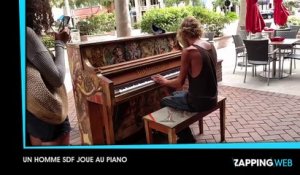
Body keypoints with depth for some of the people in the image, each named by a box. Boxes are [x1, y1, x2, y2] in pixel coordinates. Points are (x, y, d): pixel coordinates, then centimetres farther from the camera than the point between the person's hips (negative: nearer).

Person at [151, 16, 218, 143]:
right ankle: (185, 134, 38)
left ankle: (187, 138, 26)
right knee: (175, 95, 29)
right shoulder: (211, 46, 3)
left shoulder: (188, 51, -20)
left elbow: (179, 83, -13)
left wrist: (164, 81, 5)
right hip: (212, 98, 8)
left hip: (199, 101, -8)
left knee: (164, 102, 17)